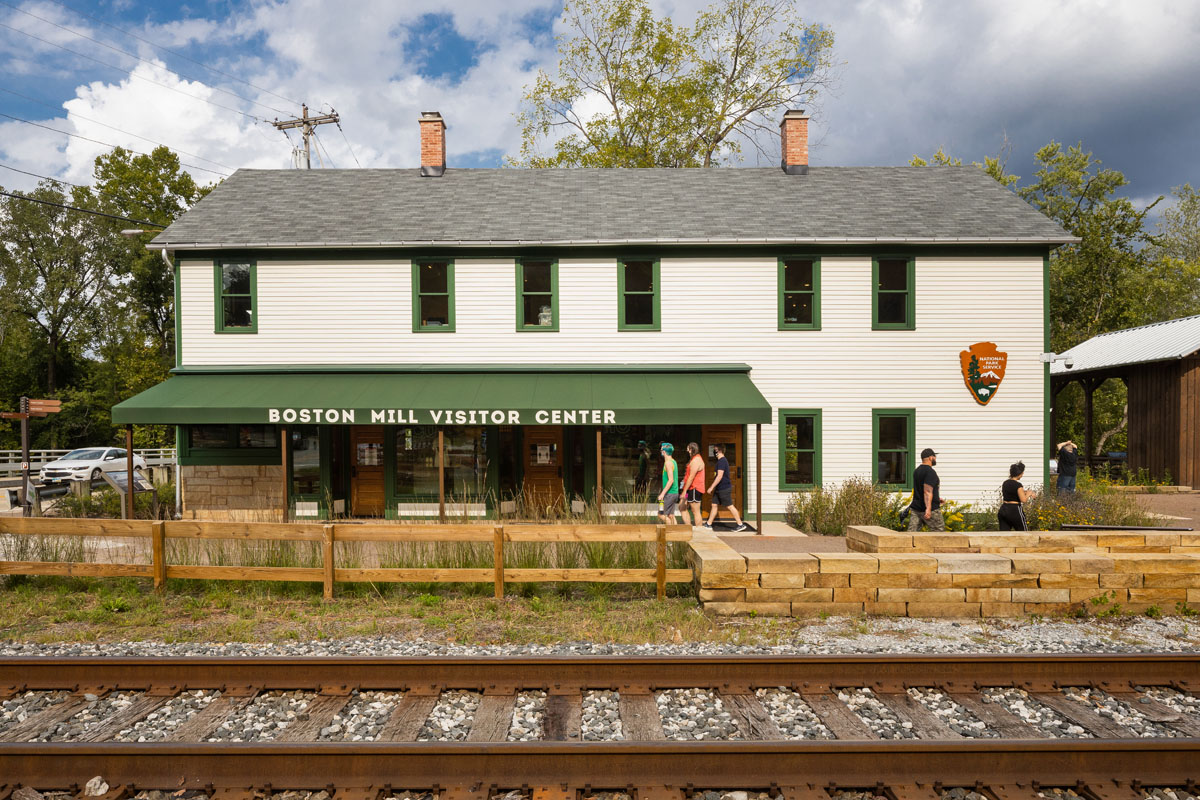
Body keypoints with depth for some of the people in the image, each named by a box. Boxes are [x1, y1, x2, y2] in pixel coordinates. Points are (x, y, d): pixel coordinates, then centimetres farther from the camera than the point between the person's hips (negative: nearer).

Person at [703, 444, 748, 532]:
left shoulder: (722, 461, -19)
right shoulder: (722, 460, 13)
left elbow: (719, 476, -25)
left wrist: (711, 487, -21)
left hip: (724, 489, -10)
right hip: (719, 489, 10)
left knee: (730, 506, -4)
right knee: (714, 505, 11)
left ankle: (741, 525, 4)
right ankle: (708, 524, 16)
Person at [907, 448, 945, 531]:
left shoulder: (917, 471, 14)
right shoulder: (930, 472, -15)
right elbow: (927, 491, -24)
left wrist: (937, 498, 35)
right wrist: (928, 508, -29)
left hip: (915, 508, 8)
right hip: (931, 510, -8)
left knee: (912, 531, 1)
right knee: (940, 531, 9)